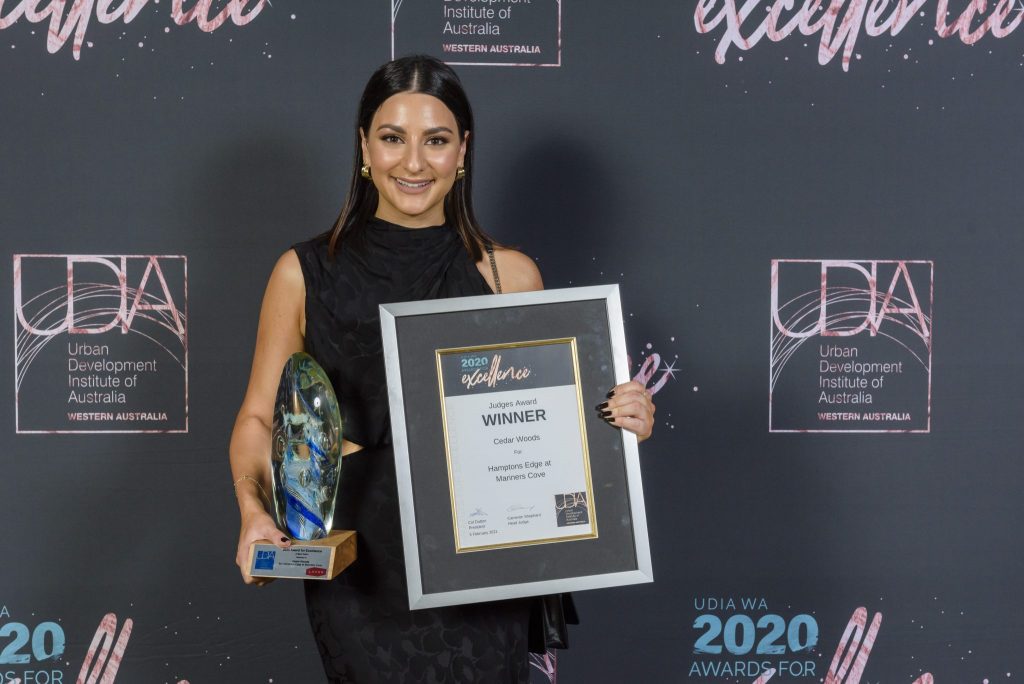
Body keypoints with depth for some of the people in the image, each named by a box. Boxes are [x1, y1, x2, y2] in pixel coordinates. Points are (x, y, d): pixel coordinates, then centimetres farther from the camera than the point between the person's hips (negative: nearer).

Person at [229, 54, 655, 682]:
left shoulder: (510, 274, 1)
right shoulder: (305, 274, 0)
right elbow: (258, 418, 3)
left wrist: (618, 419, -13)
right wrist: (255, 510, -14)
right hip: (357, 567, 0)